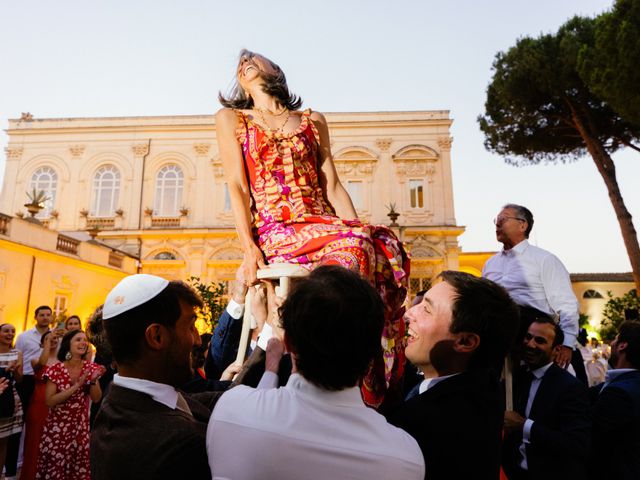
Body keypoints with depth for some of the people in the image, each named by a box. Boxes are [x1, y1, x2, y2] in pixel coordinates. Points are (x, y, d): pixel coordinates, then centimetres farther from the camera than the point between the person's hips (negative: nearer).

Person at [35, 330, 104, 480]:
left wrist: (93, 381, -21)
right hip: (57, 426, -2)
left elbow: (96, 398, -2)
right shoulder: (55, 370, -10)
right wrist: (76, 386, -24)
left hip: (81, 425, 2)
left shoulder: (90, 368, -2)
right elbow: (49, 401, -16)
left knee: (81, 468, 9)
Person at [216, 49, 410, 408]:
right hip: (275, 229, -3)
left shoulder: (313, 120, 22)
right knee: (356, 246, -31)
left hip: (325, 225, 4)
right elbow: (237, 187, 4)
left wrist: (356, 228, -2)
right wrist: (248, 246, -10)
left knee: (386, 247, -26)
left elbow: (333, 186, 13)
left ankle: (380, 386, -19)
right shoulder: (231, 119, 16)